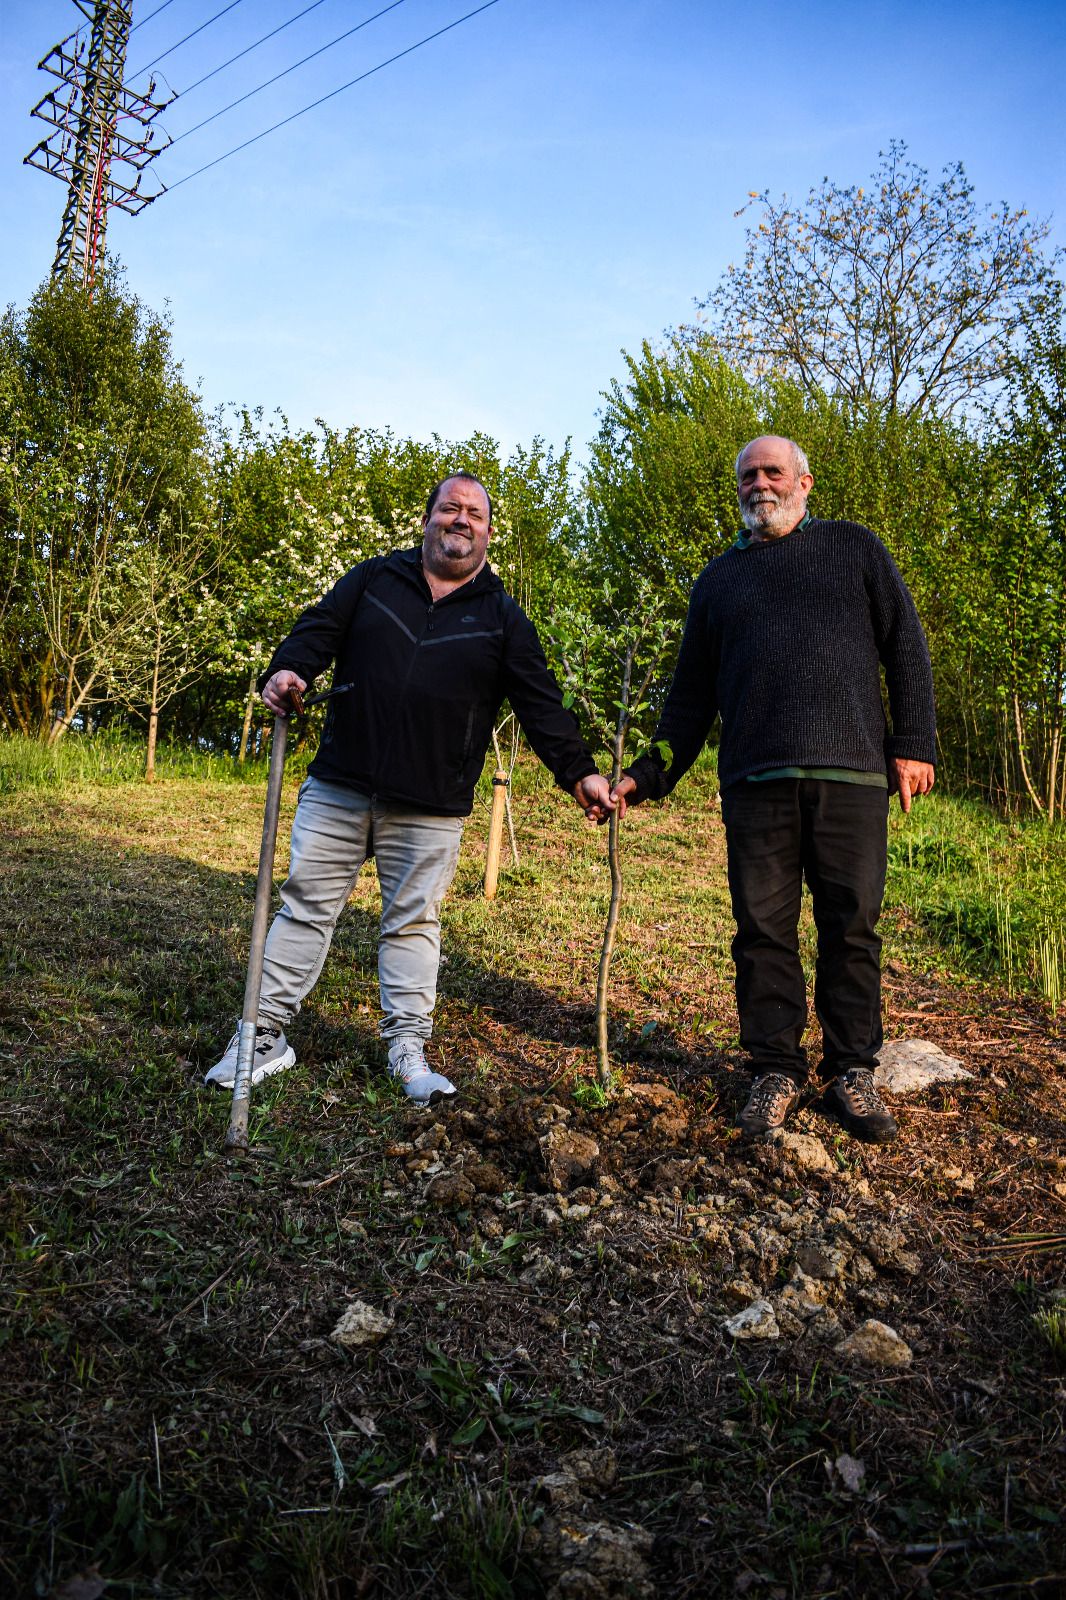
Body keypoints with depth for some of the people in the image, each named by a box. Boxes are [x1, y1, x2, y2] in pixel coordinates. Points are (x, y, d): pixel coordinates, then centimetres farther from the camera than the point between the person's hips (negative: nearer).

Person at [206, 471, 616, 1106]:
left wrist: (579, 771, -8)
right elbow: (319, 630, 5)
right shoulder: (373, 579, 10)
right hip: (338, 789, 1)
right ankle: (267, 1035, 16)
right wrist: (287, 670, -17)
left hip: (432, 809, -1)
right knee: (306, 905, 5)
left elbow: (541, 703, 1)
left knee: (414, 921, 8)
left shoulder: (504, 618, 6)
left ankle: (408, 1047, 20)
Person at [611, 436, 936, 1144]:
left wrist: (913, 742, 1)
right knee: (764, 928, 1)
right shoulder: (718, 579, 21)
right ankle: (777, 1071, 14)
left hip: (851, 773, -1)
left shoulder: (855, 548, 16)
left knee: (852, 924, 1)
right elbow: (692, 693, 21)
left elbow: (906, 647, 11)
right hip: (755, 784, 2)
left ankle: (853, 1072, 15)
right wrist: (653, 774, 13)